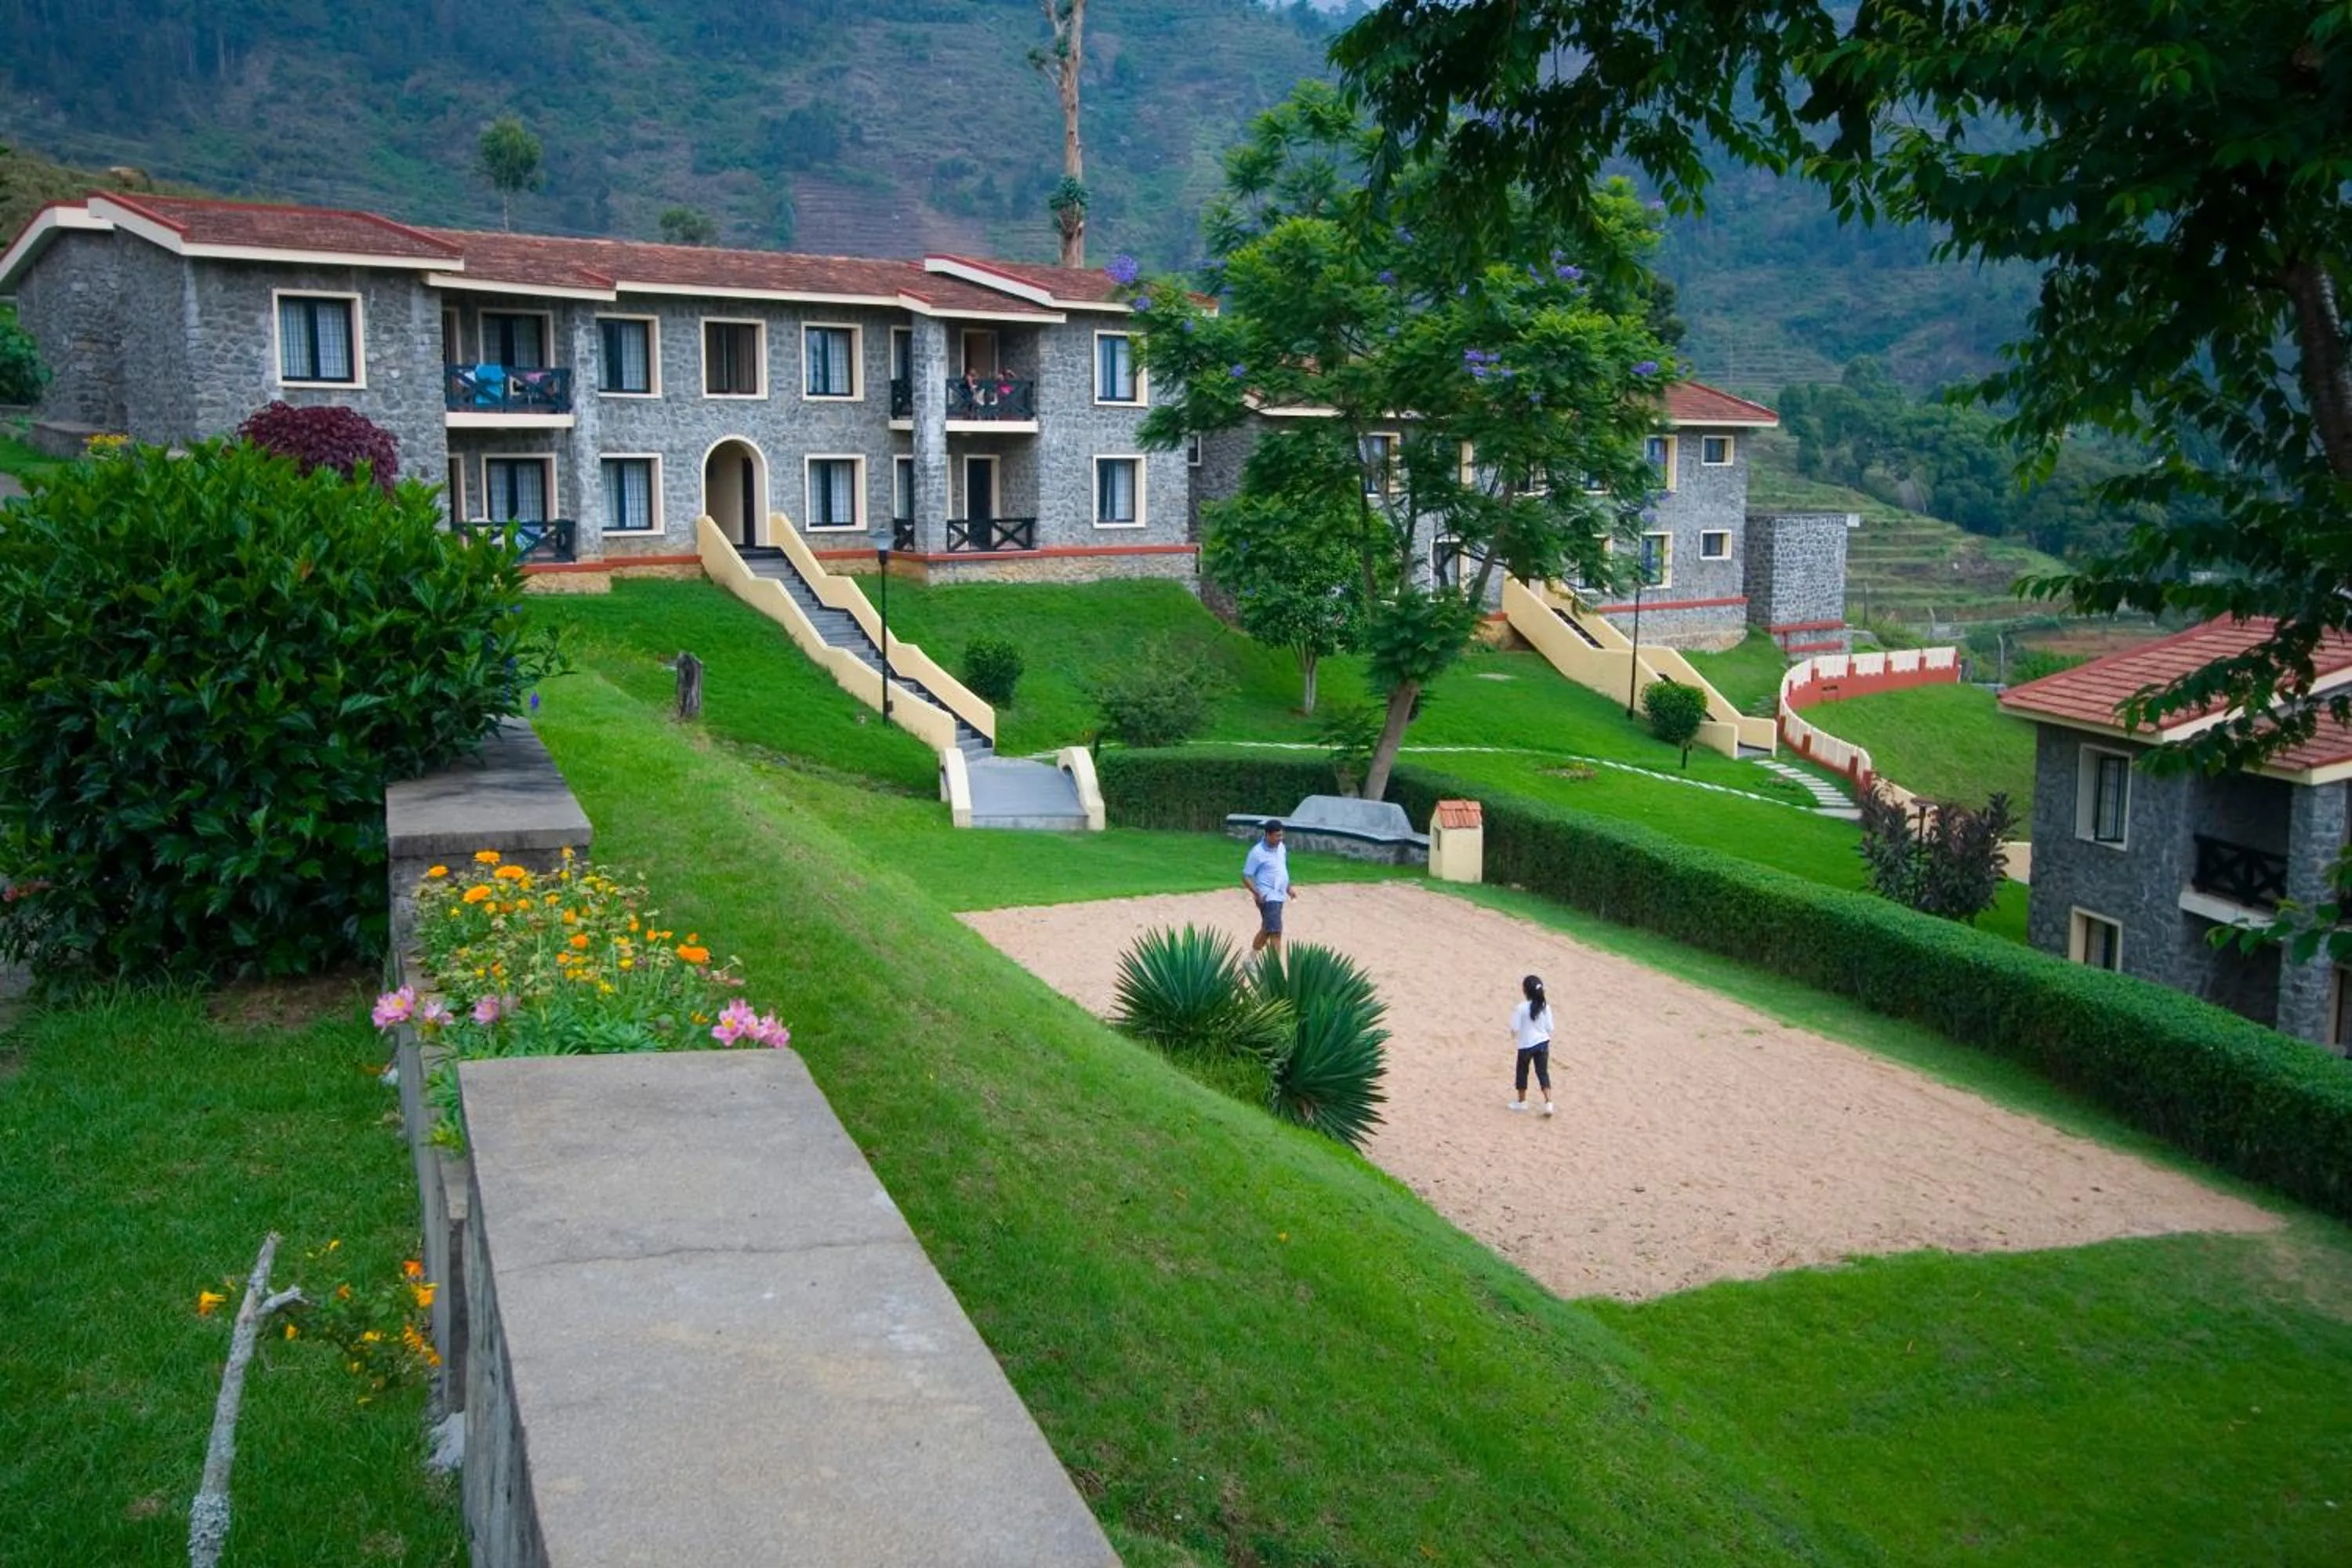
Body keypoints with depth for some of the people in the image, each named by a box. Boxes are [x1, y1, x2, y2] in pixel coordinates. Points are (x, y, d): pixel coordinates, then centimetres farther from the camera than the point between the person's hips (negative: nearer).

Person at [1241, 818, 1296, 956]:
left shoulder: (1280, 847, 6)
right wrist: (1257, 893, -26)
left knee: (1267, 929, 20)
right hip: (1268, 897, -8)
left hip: (1279, 896, 8)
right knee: (1276, 932, -15)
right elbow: (1246, 876, -15)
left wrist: (1289, 888, 17)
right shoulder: (1258, 852, -17)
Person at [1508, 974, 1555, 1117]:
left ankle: (1521, 1101, 29)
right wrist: (1549, 1048, 15)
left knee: (1522, 1072, 16)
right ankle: (1548, 1103, -2)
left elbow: (1515, 1031, -14)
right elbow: (1550, 1029, 1)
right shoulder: (1545, 1007, -5)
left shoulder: (1520, 1008, -17)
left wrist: (1514, 1035, 8)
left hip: (1526, 1046, -3)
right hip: (1542, 1043, 3)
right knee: (1543, 1073, 9)